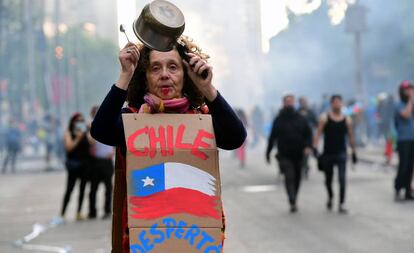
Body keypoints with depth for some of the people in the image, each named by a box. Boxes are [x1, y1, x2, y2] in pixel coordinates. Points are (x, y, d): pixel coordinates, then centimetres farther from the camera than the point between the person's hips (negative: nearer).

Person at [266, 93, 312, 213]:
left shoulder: (300, 119, 6)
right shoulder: (278, 120, 2)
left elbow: (308, 134, 7)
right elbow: (272, 137, 7)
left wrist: (308, 146, -11)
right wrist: (268, 152, 8)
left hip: (298, 155, 3)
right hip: (284, 155, -3)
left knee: (297, 178, 10)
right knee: (289, 177, -17)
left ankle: (293, 201, 26)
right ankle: (292, 203, -23)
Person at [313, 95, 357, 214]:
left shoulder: (347, 120, 3)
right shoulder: (324, 118, -1)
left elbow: (350, 137, 10)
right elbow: (318, 134, -6)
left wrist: (354, 152, 11)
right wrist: (315, 148, -18)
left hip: (341, 153, 0)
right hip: (327, 153, 0)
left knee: (342, 179, -14)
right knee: (328, 179, 14)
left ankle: (341, 204, -11)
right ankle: (330, 197, 43)